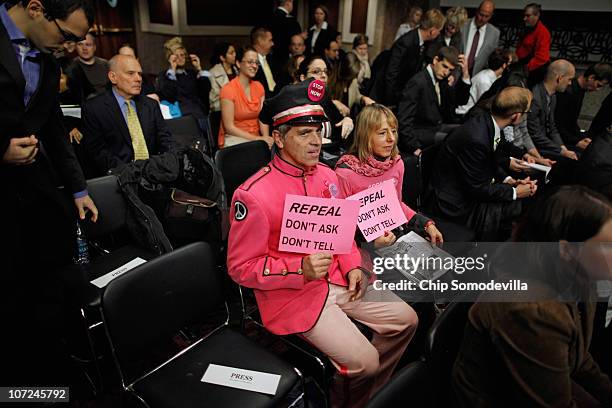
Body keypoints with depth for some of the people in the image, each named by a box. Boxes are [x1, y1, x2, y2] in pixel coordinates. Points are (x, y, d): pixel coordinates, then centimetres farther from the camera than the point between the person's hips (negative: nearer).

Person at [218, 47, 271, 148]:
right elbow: (229, 127, -12)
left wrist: (266, 137, -16)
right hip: (233, 138, -5)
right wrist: (257, 139, -20)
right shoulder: (228, 89, -9)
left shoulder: (259, 87, 9)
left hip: (256, 137, 6)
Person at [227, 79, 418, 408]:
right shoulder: (253, 195, -21)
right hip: (292, 295, -7)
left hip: (337, 280, 8)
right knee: (363, 360, -15)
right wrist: (301, 269, -27)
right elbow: (240, 267, -16)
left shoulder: (326, 176, 2)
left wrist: (352, 266, -3)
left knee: (406, 319, 9)